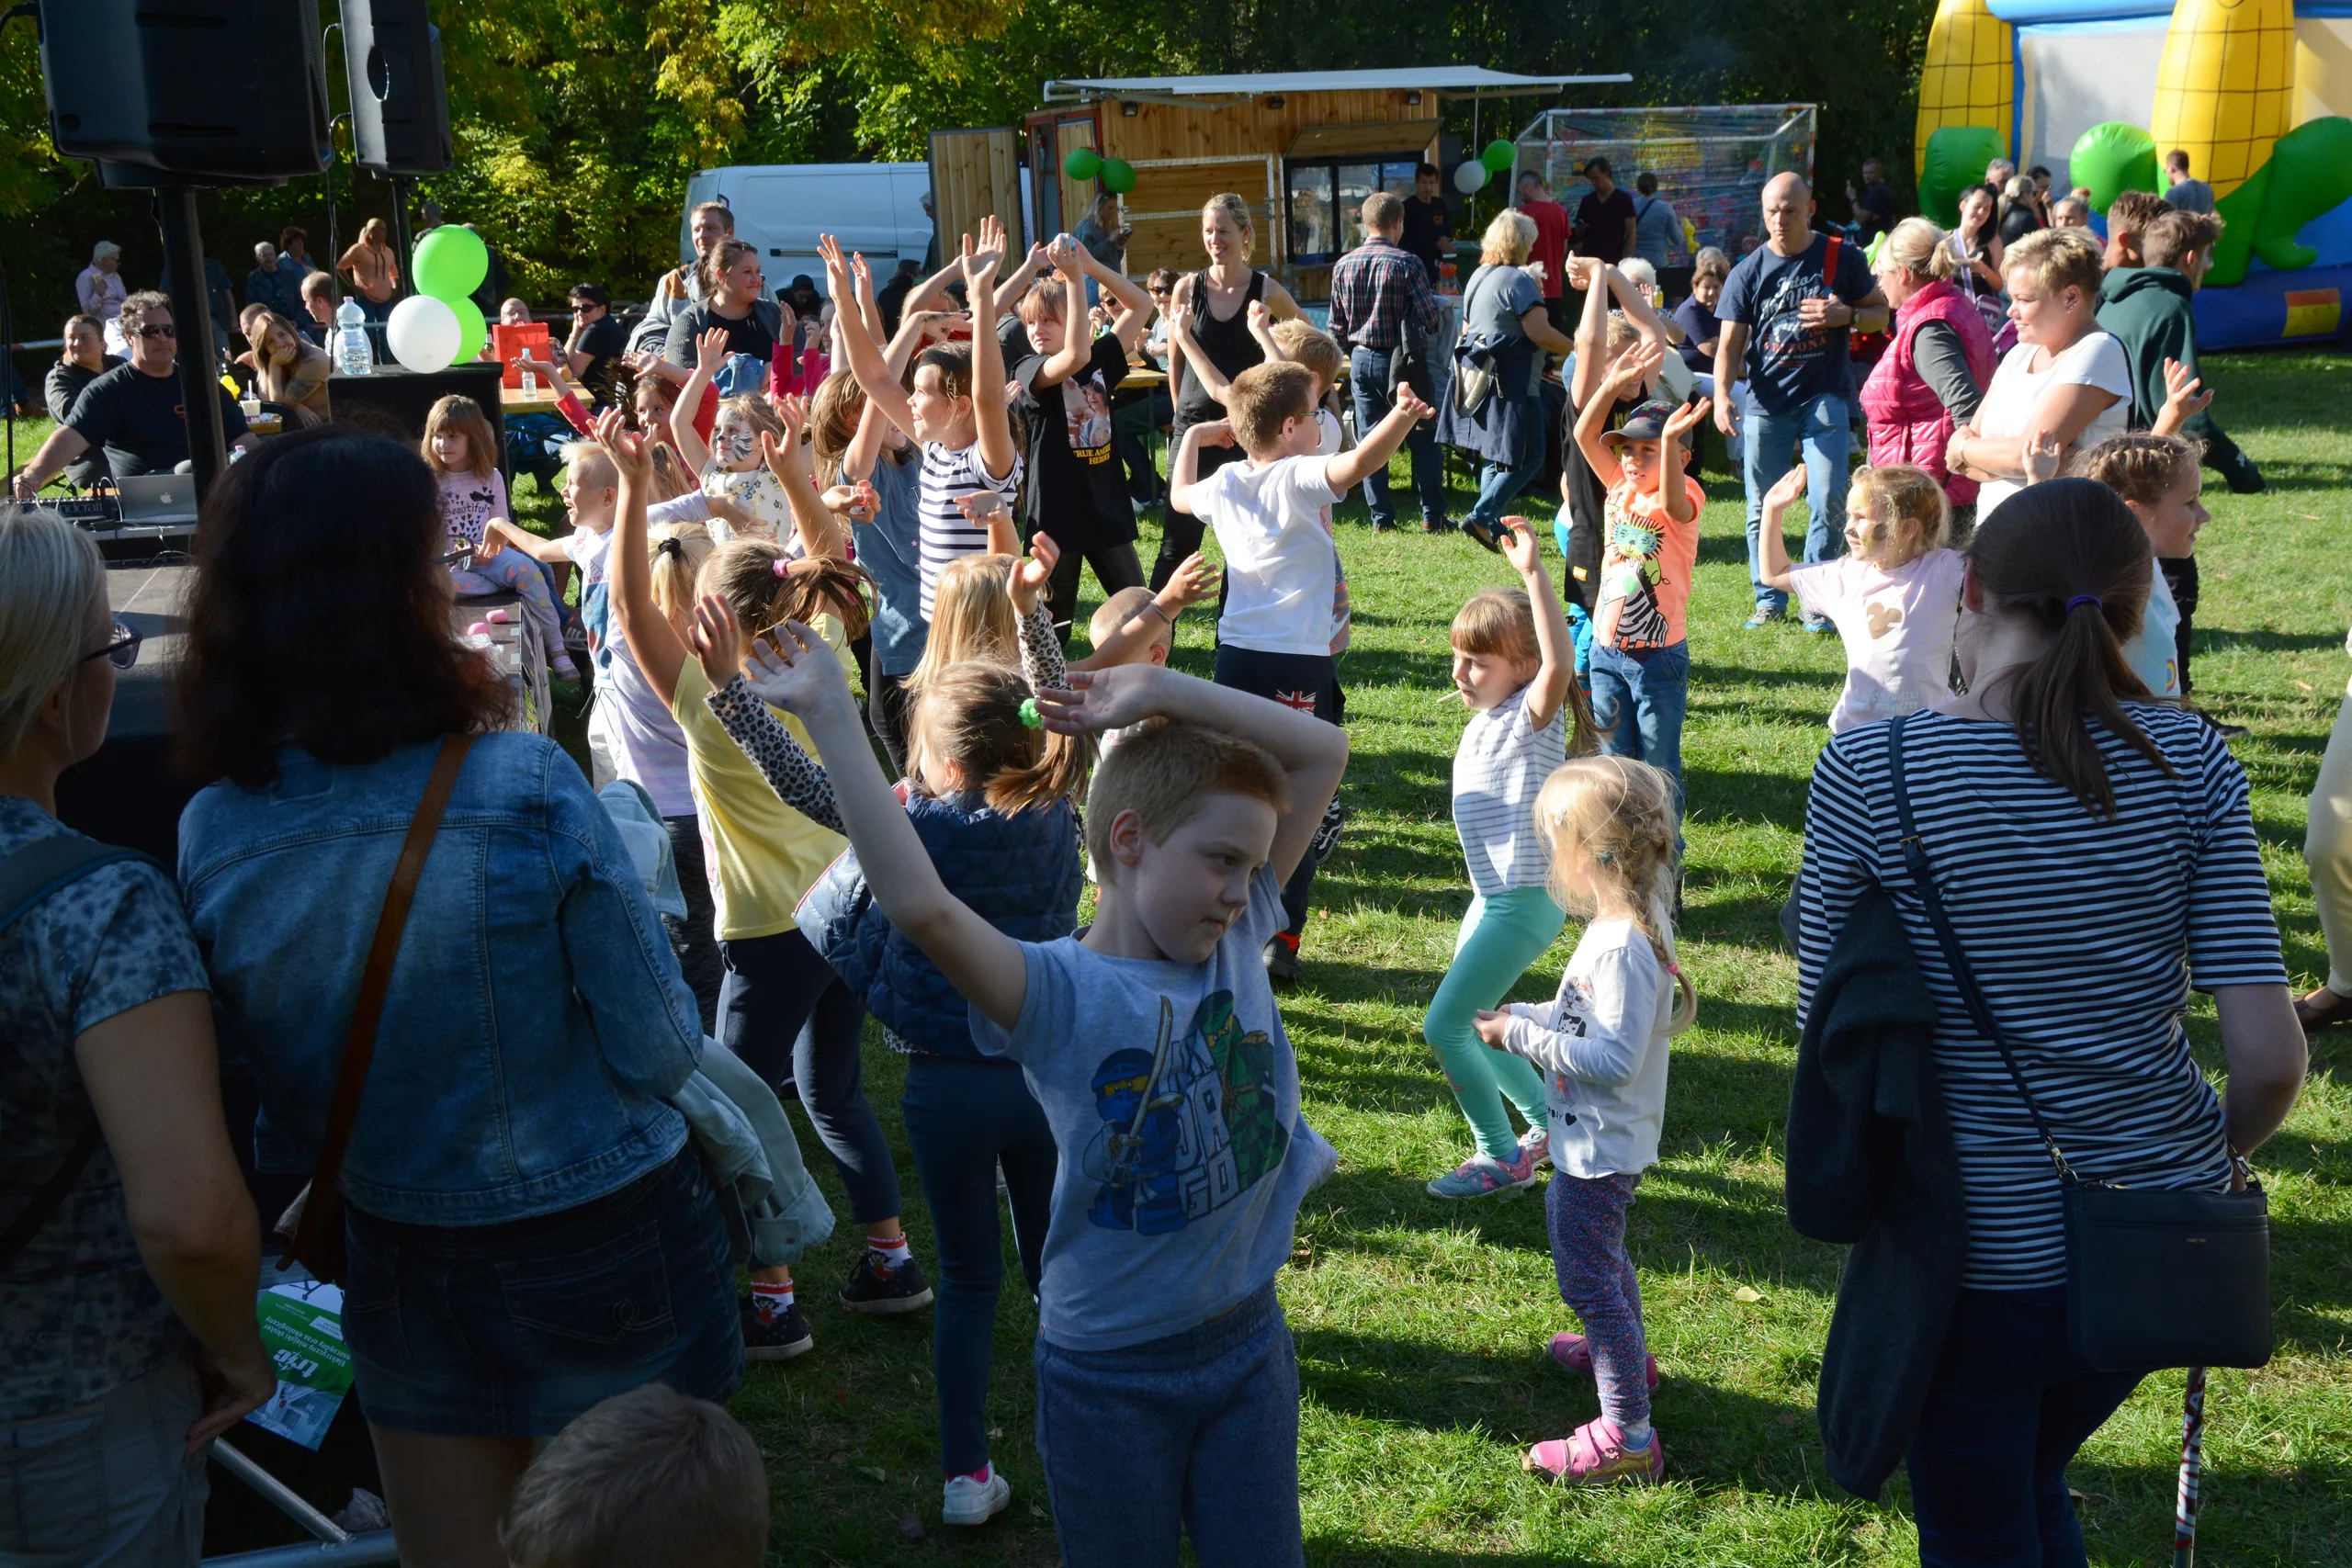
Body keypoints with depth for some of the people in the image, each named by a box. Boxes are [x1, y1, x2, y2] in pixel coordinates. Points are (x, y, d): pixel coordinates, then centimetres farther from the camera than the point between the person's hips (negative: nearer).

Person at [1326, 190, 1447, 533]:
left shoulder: (1343, 265, 1)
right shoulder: (1406, 264, -12)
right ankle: (1432, 516, 9)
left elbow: (1337, 325, 5)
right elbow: (1430, 318, -14)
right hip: (1402, 360, -4)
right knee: (1423, 439, 7)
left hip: (1362, 361, 4)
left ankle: (1381, 518, 9)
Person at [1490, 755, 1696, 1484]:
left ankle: (1627, 1437, 7)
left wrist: (1521, 1036, -25)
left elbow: (1615, 1058, -32)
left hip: (1599, 1145, -11)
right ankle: (1627, 1352, 53)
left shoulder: (1621, 946, -30)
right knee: (1581, 1232, 32)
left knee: (1589, 1279, -2)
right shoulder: (1637, 920, 1)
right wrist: (1526, 1015, 2)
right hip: (1600, 1141, 11)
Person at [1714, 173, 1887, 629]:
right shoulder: (1748, 272, 2)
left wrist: (1845, 315, -13)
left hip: (1823, 398, -1)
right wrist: (1721, 395, -17)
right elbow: (1730, 341, 0)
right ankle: (1770, 600, 19)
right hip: (1765, 403, 1)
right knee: (1762, 507, 5)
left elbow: (1882, 312, 9)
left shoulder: (1843, 257, 1)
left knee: (1828, 501, -8)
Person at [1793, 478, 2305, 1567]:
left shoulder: (1866, 771, -13)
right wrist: (2218, 1154, 11)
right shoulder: (2187, 759, -6)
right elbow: (2272, 1057, -9)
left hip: (1980, 1259, -3)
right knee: (2033, 1480, 31)